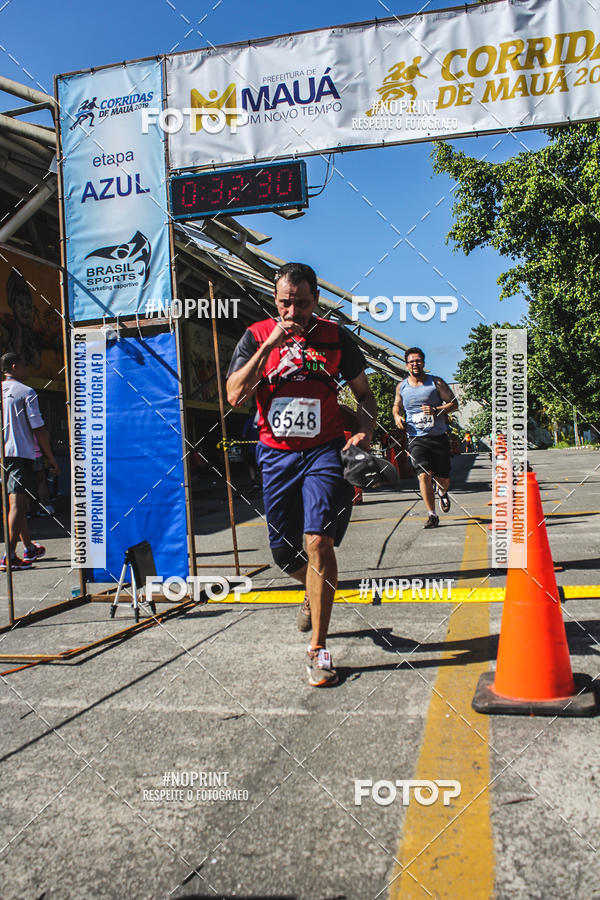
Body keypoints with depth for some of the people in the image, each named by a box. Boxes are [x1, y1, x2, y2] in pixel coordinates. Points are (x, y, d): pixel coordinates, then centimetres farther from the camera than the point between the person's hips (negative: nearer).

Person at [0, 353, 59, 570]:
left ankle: (29, 548, 30)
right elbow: (38, 429, -9)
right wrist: (51, 458, -2)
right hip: (20, 453, -7)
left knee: (18, 503, 17)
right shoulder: (27, 393, -6)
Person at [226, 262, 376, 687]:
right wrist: (271, 344, -16)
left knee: (318, 541, -16)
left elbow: (364, 393, 12)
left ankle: (319, 649, -4)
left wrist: (366, 432, -6)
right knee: (283, 550, 10)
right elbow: (235, 396, -10)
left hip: (324, 450, -2)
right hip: (276, 453, 2)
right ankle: (313, 593, 45)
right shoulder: (256, 336, 3)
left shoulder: (335, 336, 3)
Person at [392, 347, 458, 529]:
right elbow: (397, 405, 25)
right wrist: (397, 416, 2)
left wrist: (436, 410, -16)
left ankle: (442, 492, 44)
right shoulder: (401, 386, 8)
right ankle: (432, 515, -7)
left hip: (438, 437, 0)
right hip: (416, 439, 0)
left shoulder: (436, 382, 1)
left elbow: (454, 404, 1)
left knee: (443, 479, 6)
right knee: (423, 475, -16)